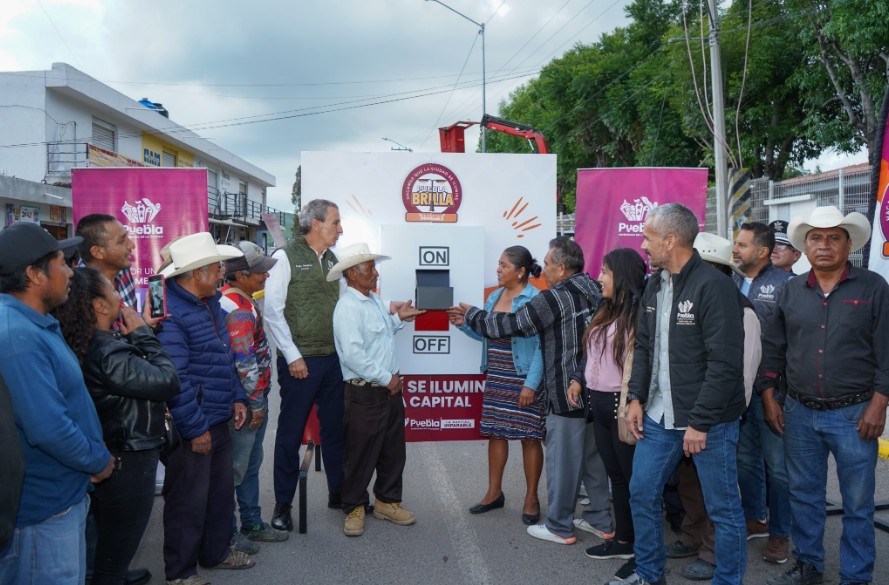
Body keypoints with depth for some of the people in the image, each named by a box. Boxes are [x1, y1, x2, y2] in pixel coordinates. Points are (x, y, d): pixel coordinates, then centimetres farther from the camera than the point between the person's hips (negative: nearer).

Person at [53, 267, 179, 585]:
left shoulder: (89, 346, 1)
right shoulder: (107, 353, -26)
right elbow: (168, 380, -21)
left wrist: (138, 336, 0)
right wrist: (142, 335, -13)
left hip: (107, 457, 9)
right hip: (127, 462, -9)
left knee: (108, 549, 27)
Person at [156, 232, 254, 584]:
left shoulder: (210, 303, 9)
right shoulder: (170, 313, -22)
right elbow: (174, 379, -25)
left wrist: (237, 397, 12)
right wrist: (195, 428, -22)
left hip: (219, 420, 9)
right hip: (191, 427, -9)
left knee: (222, 491, 21)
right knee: (188, 501, 6)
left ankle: (216, 552, 39)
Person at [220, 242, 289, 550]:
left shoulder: (241, 300, 10)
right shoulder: (238, 310, -22)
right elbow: (245, 363, -24)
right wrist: (256, 403, -17)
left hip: (255, 397, 10)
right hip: (245, 401, -10)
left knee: (251, 464, 19)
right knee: (235, 468, 3)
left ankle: (252, 524, 31)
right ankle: (228, 533, 15)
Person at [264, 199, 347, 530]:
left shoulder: (332, 260, 11)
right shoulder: (286, 257, -8)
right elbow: (272, 311, -11)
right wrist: (292, 356, -13)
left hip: (333, 359, 6)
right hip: (300, 361, -6)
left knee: (335, 428, 14)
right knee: (291, 433, 5)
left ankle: (338, 493, 29)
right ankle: (282, 505, 18)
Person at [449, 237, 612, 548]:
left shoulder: (554, 298, -16)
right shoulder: (594, 292, 7)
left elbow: (508, 325, -13)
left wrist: (470, 314, 1)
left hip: (566, 394, -8)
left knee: (562, 460, 3)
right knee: (593, 456, 17)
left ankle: (559, 527, 14)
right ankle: (601, 520, 27)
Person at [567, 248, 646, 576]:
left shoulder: (639, 314, -16)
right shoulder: (606, 311, 13)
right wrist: (578, 379, 9)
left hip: (622, 405, -9)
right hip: (598, 403, 9)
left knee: (634, 478, 2)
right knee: (615, 475, 17)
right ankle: (623, 540, 29)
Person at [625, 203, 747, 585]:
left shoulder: (714, 286, -15)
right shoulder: (654, 285, 10)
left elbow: (725, 362, -19)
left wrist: (700, 422, -18)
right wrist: (636, 398, 6)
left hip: (709, 420, -7)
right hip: (659, 416, 8)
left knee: (723, 507, 5)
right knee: (641, 494, 13)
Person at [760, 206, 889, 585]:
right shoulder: (791, 291, 5)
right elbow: (773, 347, 9)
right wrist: (769, 398, 4)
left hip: (853, 414, -3)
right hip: (799, 413, 3)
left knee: (857, 503, 6)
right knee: (804, 495, 14)